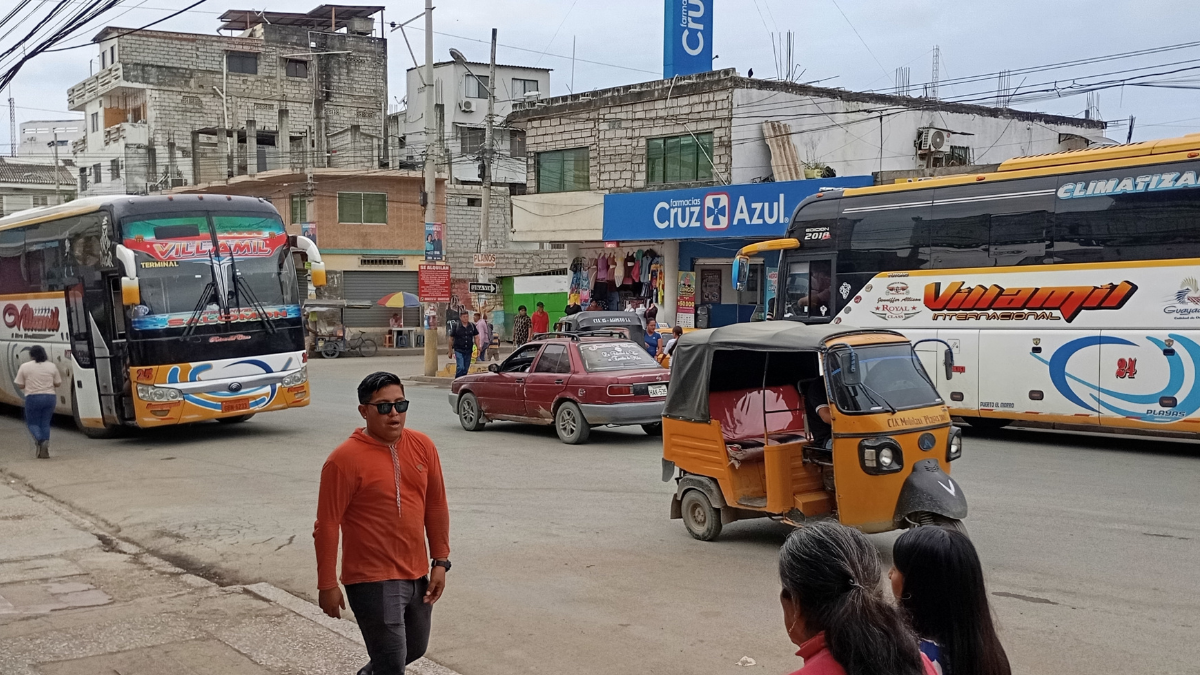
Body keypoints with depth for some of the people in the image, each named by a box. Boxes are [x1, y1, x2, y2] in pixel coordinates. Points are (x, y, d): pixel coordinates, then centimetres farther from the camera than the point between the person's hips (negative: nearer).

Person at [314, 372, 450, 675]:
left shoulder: (423, 446, 0)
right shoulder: (345, 459, -17)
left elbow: (436, 506, 8)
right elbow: (327, 526, -13)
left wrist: (440, 561, 6)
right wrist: (327, 585, -12)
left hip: (417, 574, 7)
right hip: (372, 581, -6)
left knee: (415, 648, 25)